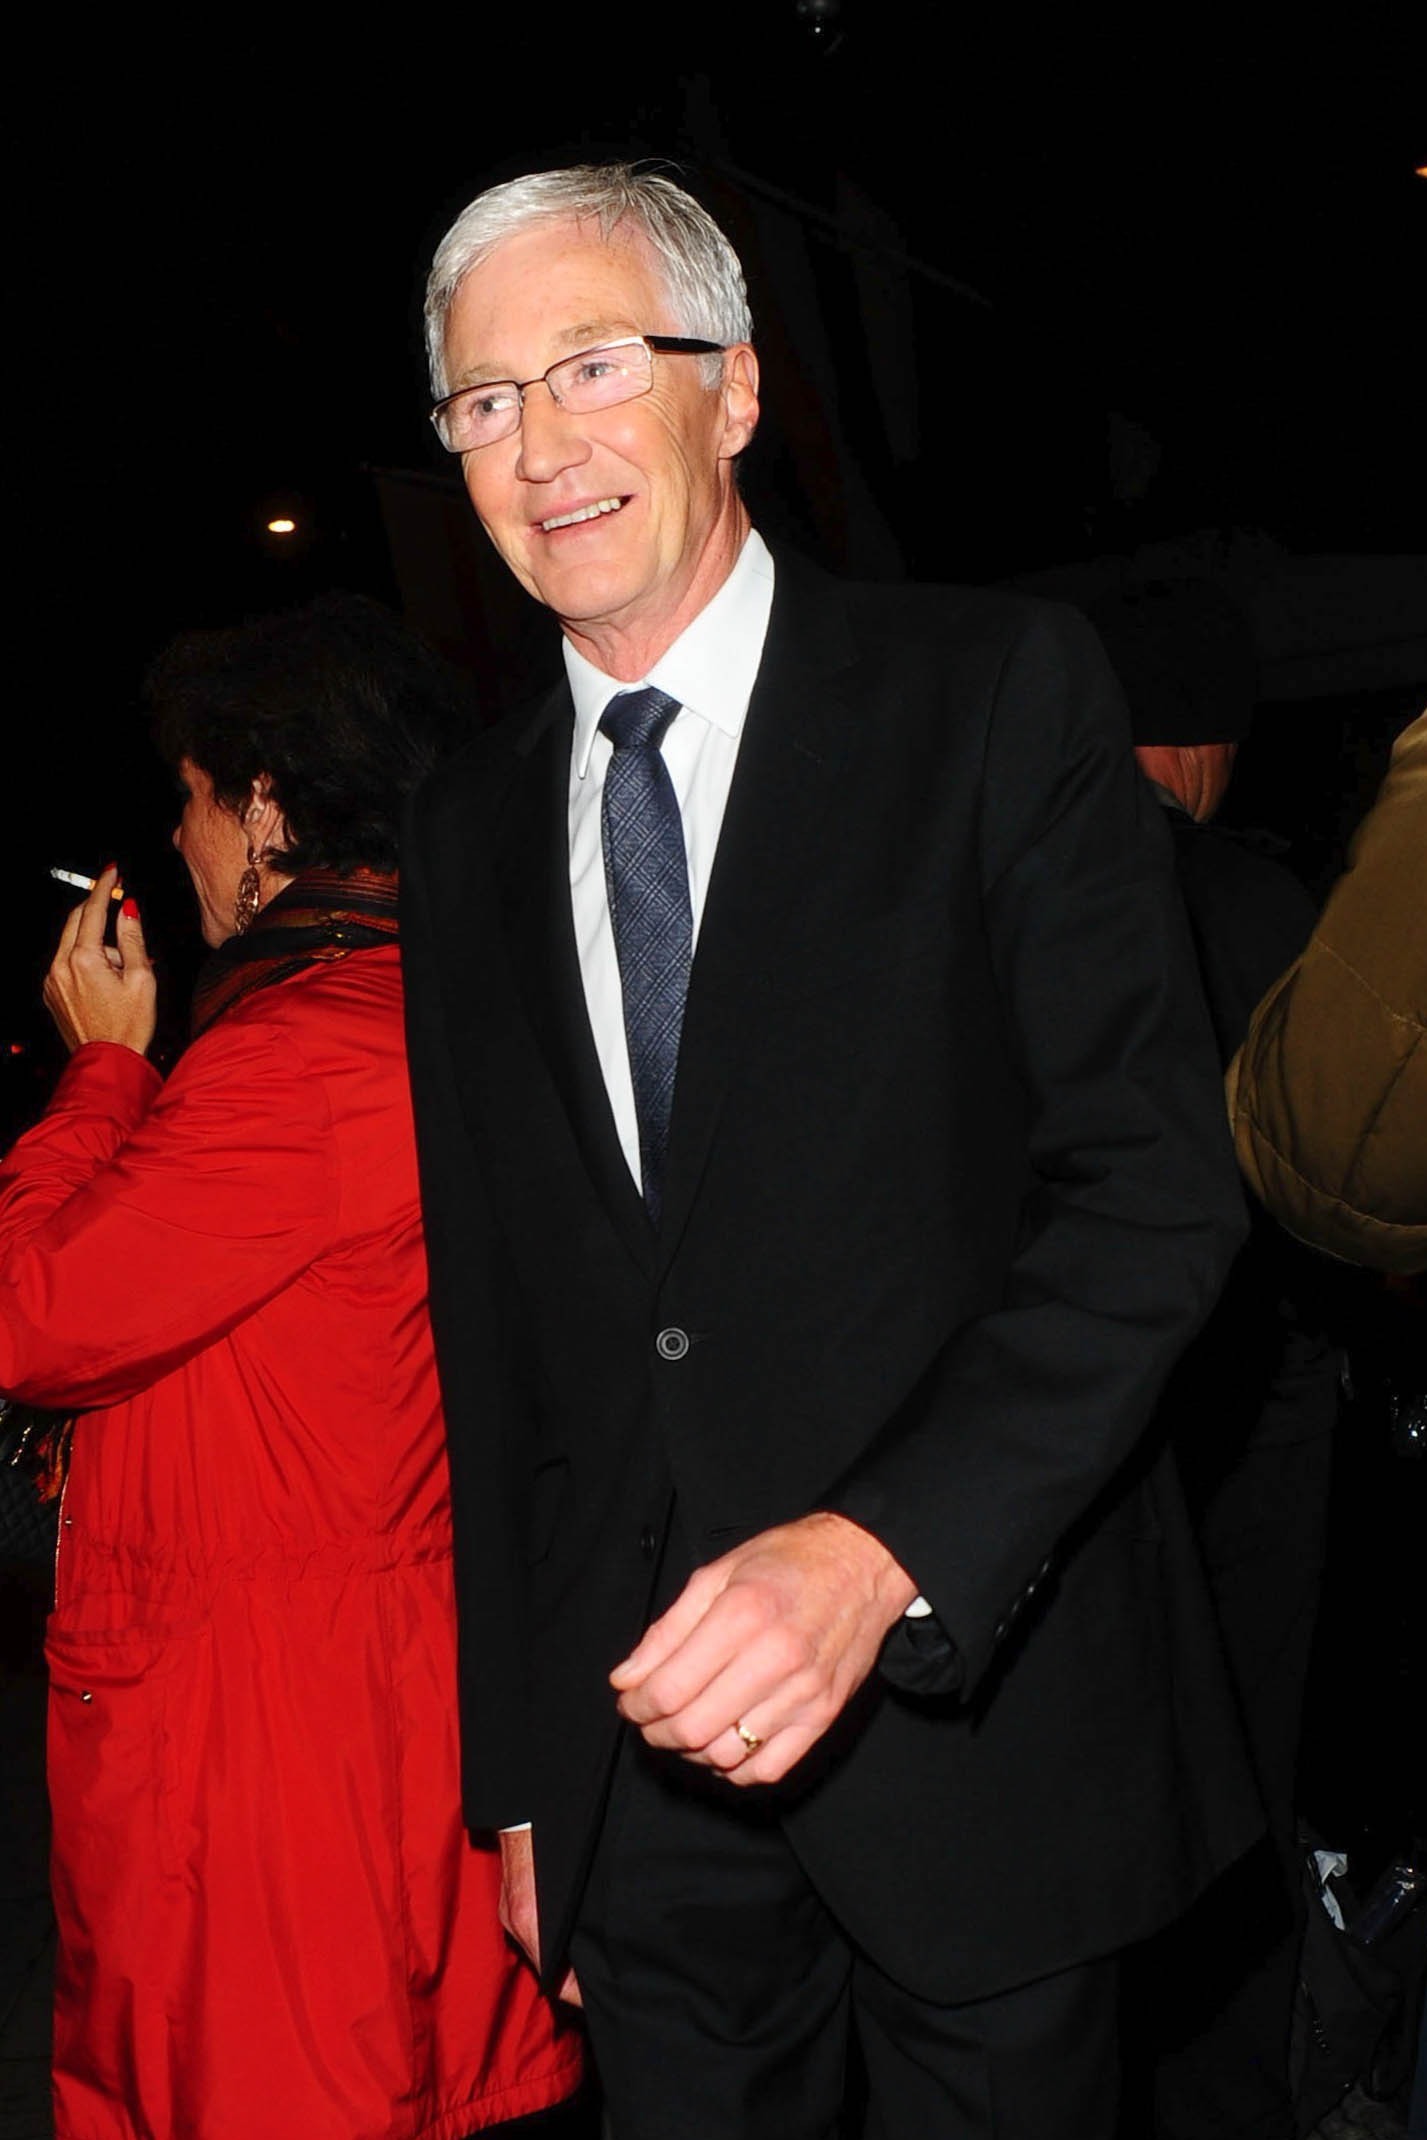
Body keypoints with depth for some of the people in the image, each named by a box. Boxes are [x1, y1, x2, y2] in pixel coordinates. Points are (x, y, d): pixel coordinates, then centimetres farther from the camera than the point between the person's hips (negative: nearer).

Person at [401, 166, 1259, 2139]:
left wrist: (886, 1547, -26)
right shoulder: (469, 827, 7)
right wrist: (512, 1767, 10)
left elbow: (1156, 1178, -13)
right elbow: (489, 1324, 9)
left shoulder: (999, 693, -6)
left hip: (975, 1706, -3)